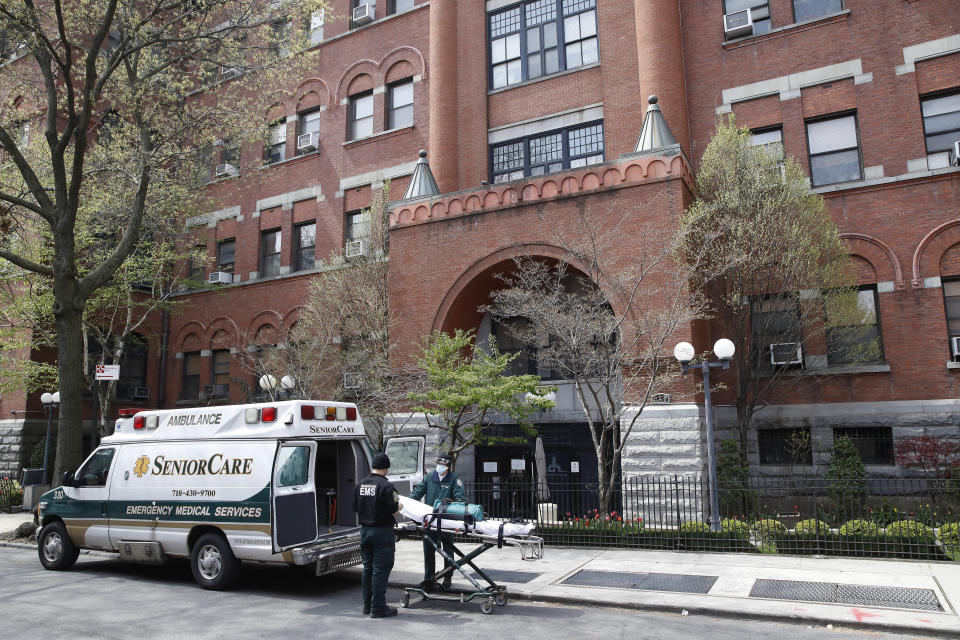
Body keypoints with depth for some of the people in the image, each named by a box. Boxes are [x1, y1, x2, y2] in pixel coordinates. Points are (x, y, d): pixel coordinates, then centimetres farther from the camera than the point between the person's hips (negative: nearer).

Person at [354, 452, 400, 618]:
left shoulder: (360, 485, 5)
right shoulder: (385, 486, -17)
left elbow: (356, 508, 11)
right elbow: (392, 510, -18)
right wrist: (398, 506, 2)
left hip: (365, 530, 7)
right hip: (382, 531, -7)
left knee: (368, 568, 16)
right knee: (380, 569, -1)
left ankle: (367, 605, 25)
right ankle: (378, 607, 2)